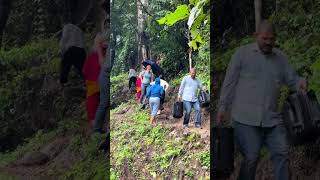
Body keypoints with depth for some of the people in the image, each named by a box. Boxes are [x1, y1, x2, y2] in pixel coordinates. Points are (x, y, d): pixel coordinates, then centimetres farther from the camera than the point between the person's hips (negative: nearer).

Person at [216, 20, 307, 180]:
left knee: (281, 153, -3)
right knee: (251, 157, -3)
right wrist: (223, 107, -2)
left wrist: (300, 83, -10)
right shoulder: (242, 53, 3)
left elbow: (291, 79, 15)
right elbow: (229, 82, 2)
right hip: (246, 118, -4)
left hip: (272, 119, 4)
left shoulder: (280, 57, 15)